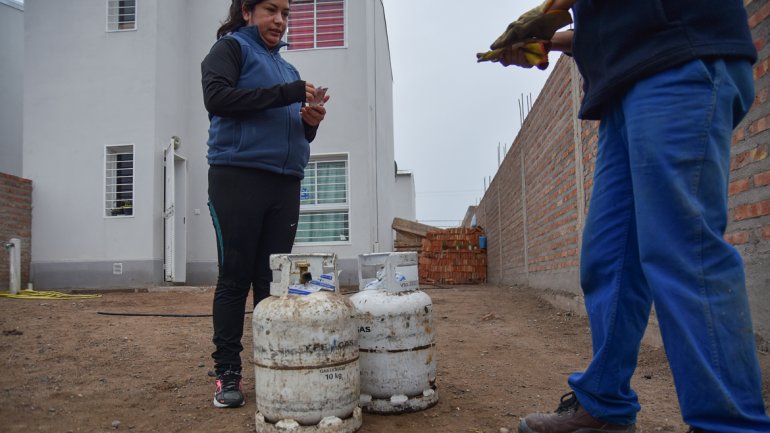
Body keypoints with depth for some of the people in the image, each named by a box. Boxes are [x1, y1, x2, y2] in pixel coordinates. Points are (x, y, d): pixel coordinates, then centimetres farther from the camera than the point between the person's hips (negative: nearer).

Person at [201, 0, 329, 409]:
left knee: (274, 279, 3)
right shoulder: (230, 48, 7)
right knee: (235, 277, -3)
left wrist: (309, 123, 4)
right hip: (237, 176, -5)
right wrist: (283, 95, -15)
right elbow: (216, 97, -11)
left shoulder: (287, 68, 26)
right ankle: (227, 373, 4)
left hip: (285, 183, 6)